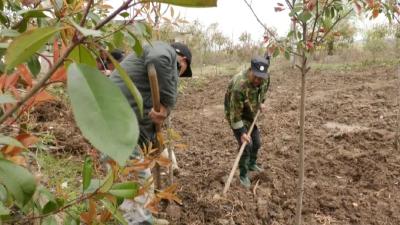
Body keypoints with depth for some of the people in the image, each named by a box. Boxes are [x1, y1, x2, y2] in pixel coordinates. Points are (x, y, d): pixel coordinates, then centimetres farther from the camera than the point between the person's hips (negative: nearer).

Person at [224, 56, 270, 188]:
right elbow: (235, 113, -32)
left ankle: (252, 164, 42)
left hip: (251, 114, 7)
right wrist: (241, 132, -30)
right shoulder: (239, 86, -39)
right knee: (246, 145, -12)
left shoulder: (265, 78, -17)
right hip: (237, 115, -7)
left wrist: (261, 103, 2)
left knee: (256, 143, 15)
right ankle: (243, 175, 9)